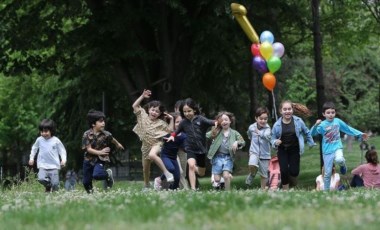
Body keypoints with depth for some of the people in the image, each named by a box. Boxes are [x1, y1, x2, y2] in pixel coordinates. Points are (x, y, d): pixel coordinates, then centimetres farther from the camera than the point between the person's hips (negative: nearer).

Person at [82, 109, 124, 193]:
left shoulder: (106, 134, -9)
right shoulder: (87, 135, -13)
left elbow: (112, 139, 15)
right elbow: (88, 149, -17)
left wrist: (118, 144, 34)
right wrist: (100, 152, -30)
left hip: (100, 160, -1)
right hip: (89, 160, 1)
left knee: (97, 175, -30)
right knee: (86, 182, 7)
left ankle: (108, 174, 1)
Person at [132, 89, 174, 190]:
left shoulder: (160, 123, -3)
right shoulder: (143, 116, 3)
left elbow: (170, 130, -4)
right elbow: (135, 106, 0)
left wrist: (171, 119, -10)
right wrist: (142, 96, -7)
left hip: (156, 143, -4)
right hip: (146, 145, 4)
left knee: (152, 155, -38)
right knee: (145, 167, 11)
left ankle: (167, 173, -33)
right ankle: (146, 185, 31)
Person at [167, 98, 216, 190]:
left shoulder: (200, 119, -10)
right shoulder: (184, 122, -2)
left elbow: (209, 122, -26)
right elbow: (177, 131, 13)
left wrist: (216, 122, -46)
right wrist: (172, 136, -7)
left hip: (201, 149, 0)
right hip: (190, 149, 0)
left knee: (201, 173, 13)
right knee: (191, 165, -29)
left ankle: (195, 168, 50)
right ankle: (193, 189, -25)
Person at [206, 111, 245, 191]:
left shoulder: (234, 133, 7)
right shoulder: (217, 132, 6)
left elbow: (243, 142, 3)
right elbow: (207, 136, -4)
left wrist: (237, 142, -14)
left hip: (228, 157, 0)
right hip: (217, 157, 0)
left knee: (226, 176, -17)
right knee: (217, 179, -4)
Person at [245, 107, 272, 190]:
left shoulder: (267, 128, -12)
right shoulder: (251, 127, 0)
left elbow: (267, 136, -34)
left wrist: (259, 132, -35)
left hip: (265, 154, -1)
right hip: (254, 152, 1)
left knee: (264, 174, 8)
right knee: (252, 165, -29)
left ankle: (263, 189, 27)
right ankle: (252, 175, 3)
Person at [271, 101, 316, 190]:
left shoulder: (298, 121, -9)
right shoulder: (277, 124, -9)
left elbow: (307, 132, 7)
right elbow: (273, 138, 0)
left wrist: (311, 143, 13)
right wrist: (275, 142, -21)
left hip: (294, 150, 0)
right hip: (282, 150, 0)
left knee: (294, 171, -6)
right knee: (284, 171, -9)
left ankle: (293, 187, 26)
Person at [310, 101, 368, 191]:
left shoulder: (338, 121, 1)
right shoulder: (322, 125, -9)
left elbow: (348, 129, 15)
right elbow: (313, 133, -22)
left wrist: (360, 134, 17)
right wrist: (316, 125, -41)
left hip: (337, 147, 1)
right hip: (327, 151, -1)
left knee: (339, 160, -34)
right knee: (327, 173, 2)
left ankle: (343, 165, 2)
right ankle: (326, 190, 19)